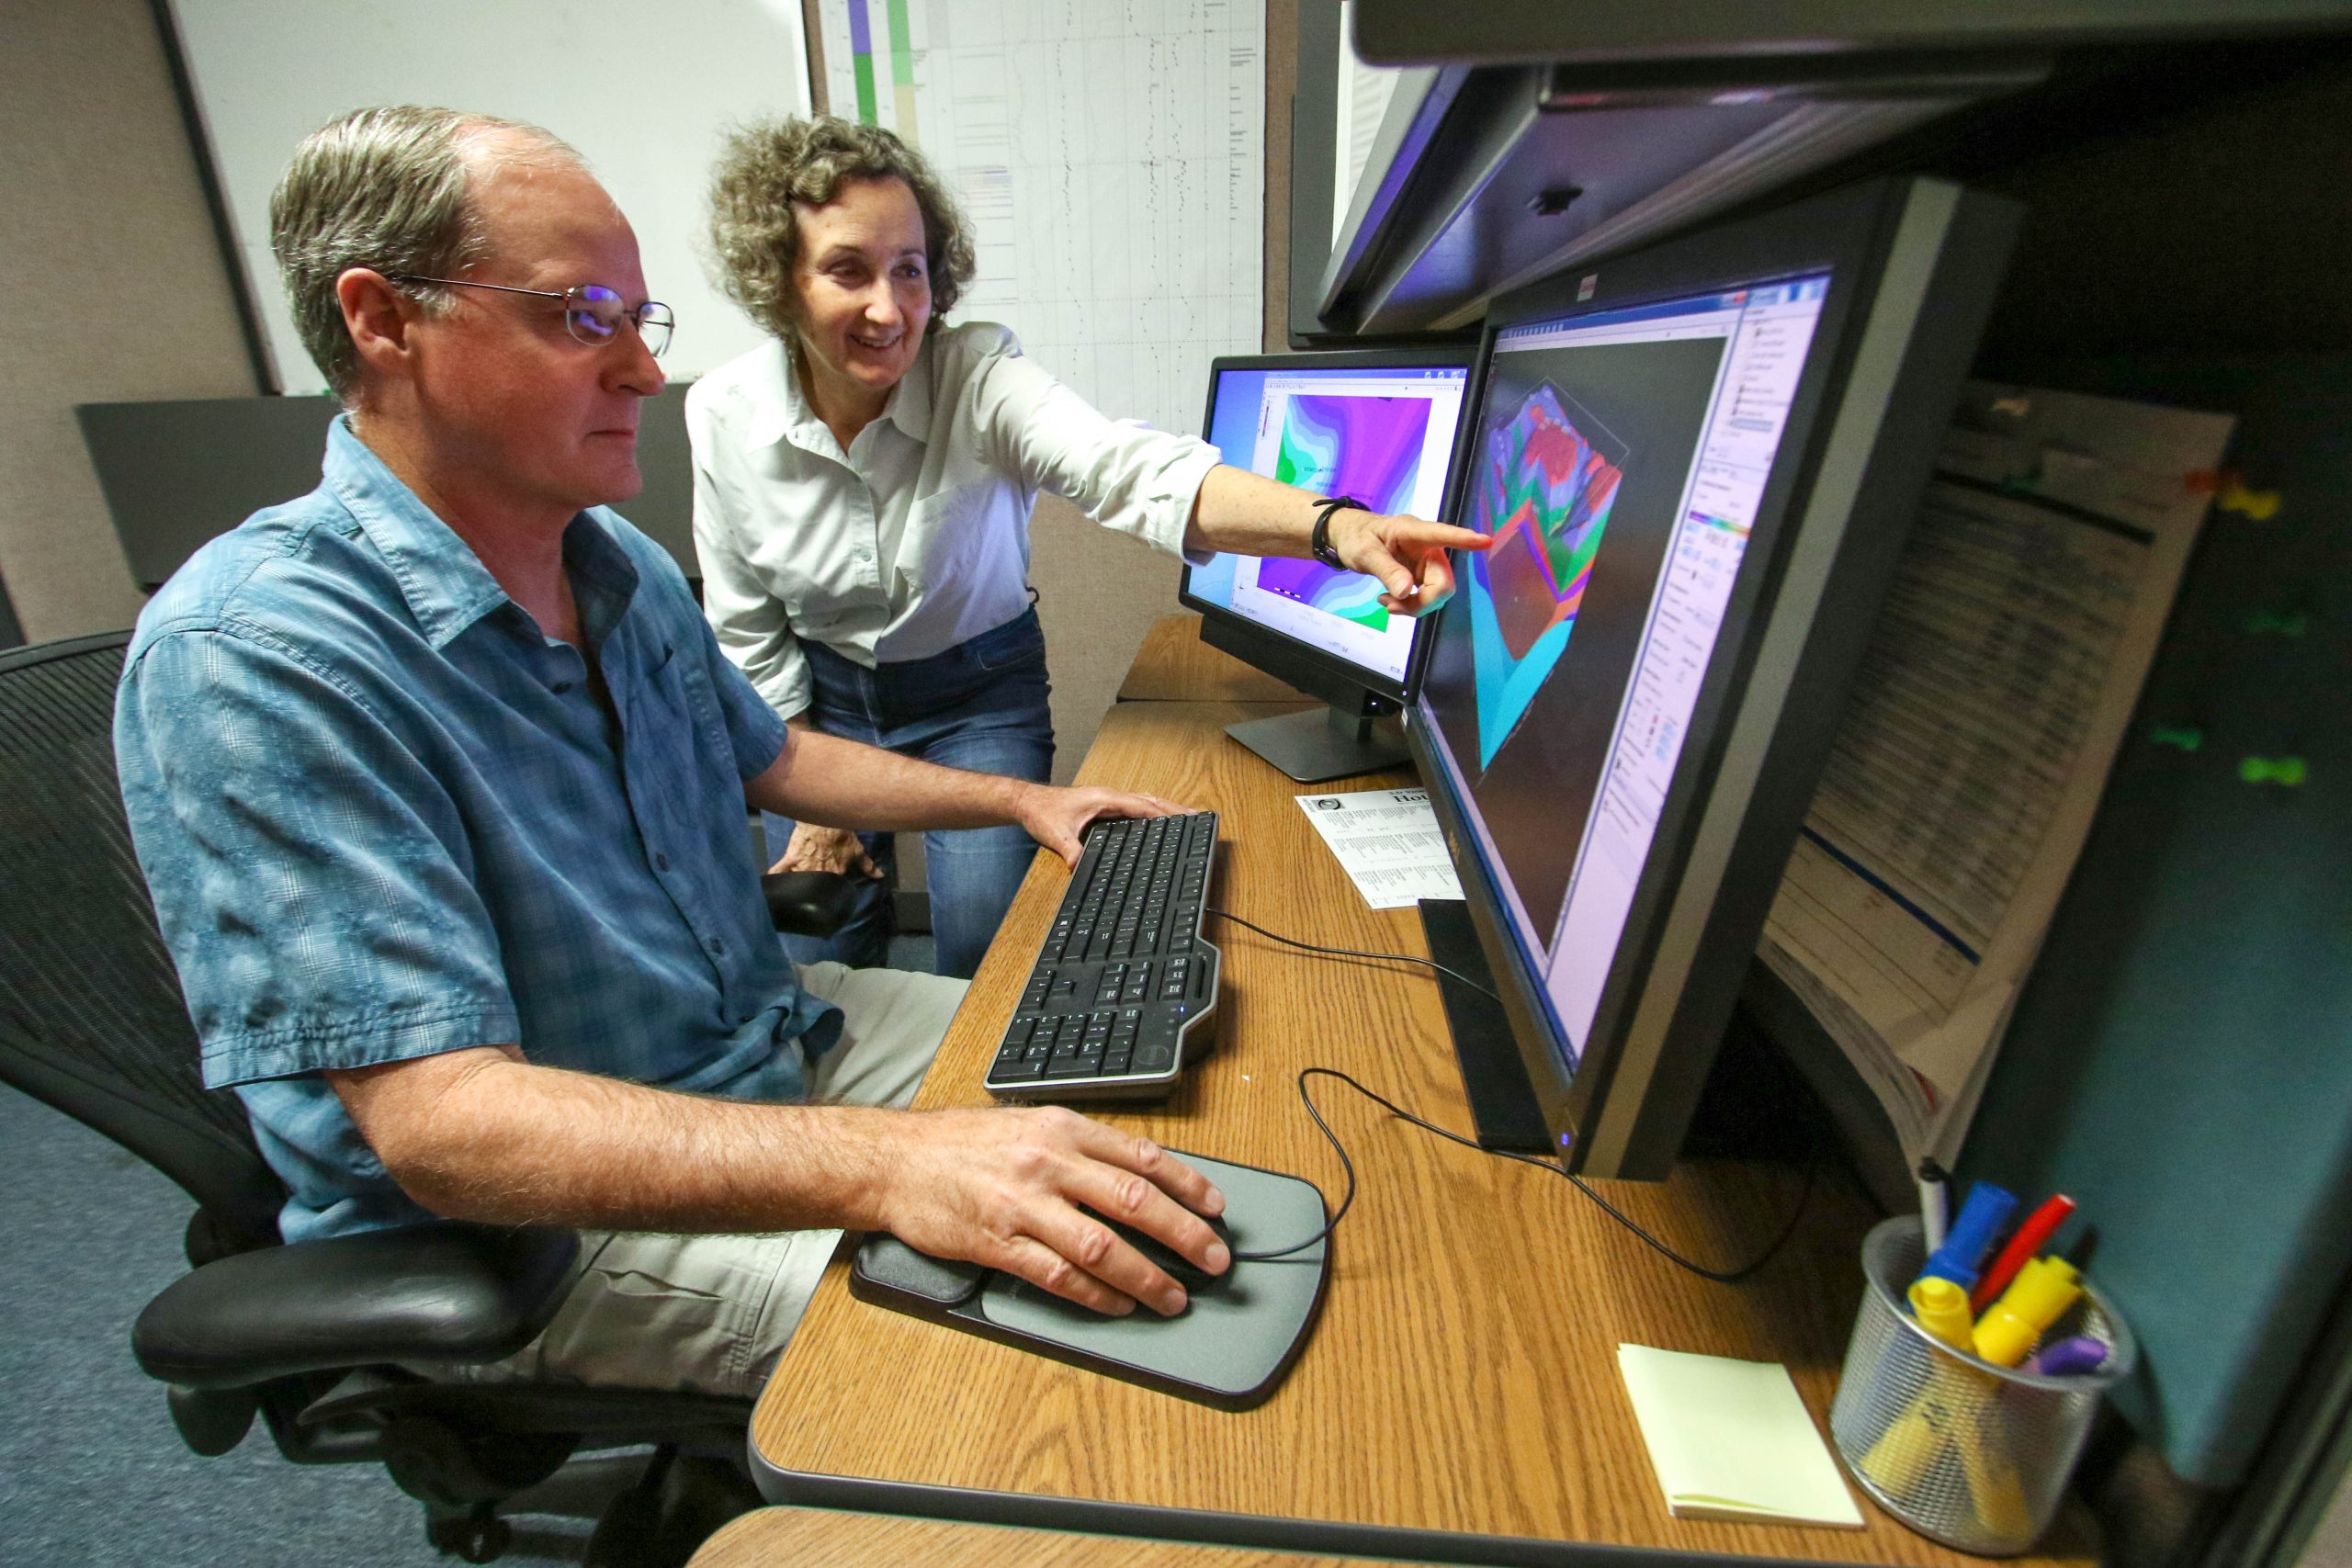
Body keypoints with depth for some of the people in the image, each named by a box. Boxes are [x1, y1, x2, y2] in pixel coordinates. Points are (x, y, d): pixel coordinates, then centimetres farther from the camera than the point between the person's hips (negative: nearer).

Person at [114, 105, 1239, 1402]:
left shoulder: (622, 567, 3)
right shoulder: (254, 656, -24)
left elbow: (767, 758, 16)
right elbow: (440, 1122, -30)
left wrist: (1020, 799, 10)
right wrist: (882, 1166, -44)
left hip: (769, 1034, 8)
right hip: (532, 1213, -7)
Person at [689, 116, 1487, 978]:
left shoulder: (978, 374, -23)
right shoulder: (725, 413, -14)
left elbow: (1133, 468, -41)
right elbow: (745, 627, -4)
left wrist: (1339, 528, -59)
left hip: (979, 690, -2)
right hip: (823, 695, 3)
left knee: (988, 964, -7)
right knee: (818, 971, 8)